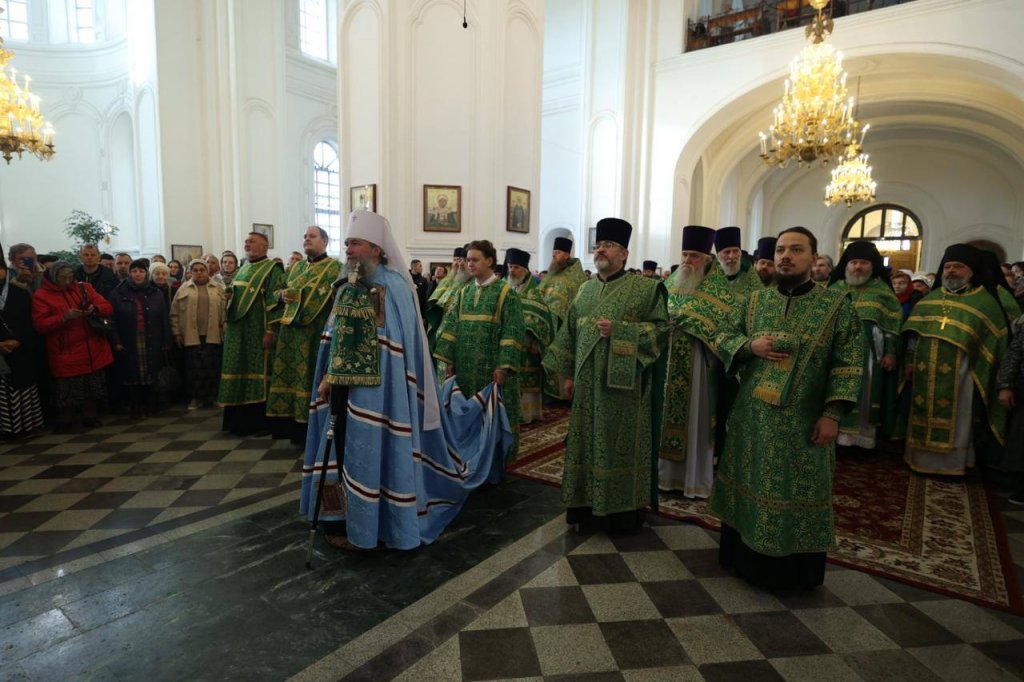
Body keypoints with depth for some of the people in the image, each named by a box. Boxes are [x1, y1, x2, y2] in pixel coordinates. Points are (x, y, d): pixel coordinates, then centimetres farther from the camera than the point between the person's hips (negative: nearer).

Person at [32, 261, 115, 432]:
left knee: (92, 386, 12)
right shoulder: (41, 296, -1)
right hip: (66, 354, -3)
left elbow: (107, 307, 5)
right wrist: (64, 317, -23)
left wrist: (94, 309, -16)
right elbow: (40, 324, -9)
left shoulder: (85, 288, 10)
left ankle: (89, 417, 26)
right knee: (67, 390, 2)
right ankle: (65, 421, 19)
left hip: (93, 351, 3)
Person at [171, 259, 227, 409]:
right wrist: (176, 333, 1)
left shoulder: (218, 289, 9)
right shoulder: (183, 289, 8)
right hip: (191, 336, 0)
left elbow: (225, 310, 7)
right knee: (194, 368, 1)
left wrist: (224, 329, -1)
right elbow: (175, 313, 7)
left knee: (212, 367, 2)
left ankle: (211, 397, 12)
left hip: (212, 336, 0)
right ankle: (196, 397, 9)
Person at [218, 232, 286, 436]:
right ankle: (239, 420, 21)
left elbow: (276, 301, -15)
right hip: (237, 331, 8)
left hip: (258, 331, -8)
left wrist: (270, 330, -22)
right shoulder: (243, 269, 18)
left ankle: (258, 422, 6)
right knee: (238, 373, 11)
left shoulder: (273, 269, -7)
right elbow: (232, 296, 24)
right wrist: (227, 322, 16)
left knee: (257, 373, -3)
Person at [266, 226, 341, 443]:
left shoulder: (333, 267, 0)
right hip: (291, 327, 7)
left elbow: (322, 293, -14)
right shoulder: (297, 267, 20)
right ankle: (293, 424, 13)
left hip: (315, 329, -7)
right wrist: (283, 295, -6)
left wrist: (296, 294, -17)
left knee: (309, 375, -6)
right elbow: (280, 290, 15)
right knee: (288, 373, 5)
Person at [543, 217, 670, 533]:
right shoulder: (586, 289, 12)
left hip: (623, 383, -5)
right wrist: (567, 373, 10)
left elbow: (661, 328, -9)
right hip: (588, 384, 5)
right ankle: (588, 506, 23)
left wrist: (618, 330, -19)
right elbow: (570, 333, 14)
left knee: (621, 445, 3)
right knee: (587, 443, 10)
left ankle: (623, 511, 18)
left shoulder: (646, 288, -3)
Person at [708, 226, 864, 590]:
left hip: (801, 422, -3)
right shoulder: (755, 300, 6)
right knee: (748, 486, 14)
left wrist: (832, 413, -14)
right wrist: (751, 347, -12)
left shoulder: (837, 304, -4)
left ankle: (791, 571, 28)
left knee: (797, 493, 8)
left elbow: (848, 362, -7)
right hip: (751, 417, 3)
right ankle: (745, 557, 33)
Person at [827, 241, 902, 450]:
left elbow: (894, 323, 2)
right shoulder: (835, 289, 10)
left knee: (864, 395, 3)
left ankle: (862, 436, 11)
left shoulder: (882, 290, 6)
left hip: (868, 353, -1)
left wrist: (891, 352, -6)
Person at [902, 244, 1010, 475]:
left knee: (955, 422, 4)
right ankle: (923, 459, 20)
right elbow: (912, 332, 12)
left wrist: (982, 377, -6)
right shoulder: (929, 299, 13)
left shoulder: (986, 302, 2)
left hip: (960, 374, -3)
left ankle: (953, 464, 16)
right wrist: (909, 361, 4)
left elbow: (995, 343, 0)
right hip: (925, 373, 3)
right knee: (924, 418, 9)